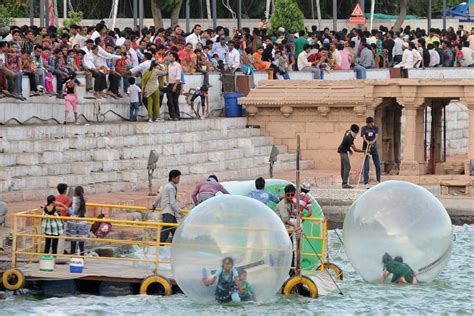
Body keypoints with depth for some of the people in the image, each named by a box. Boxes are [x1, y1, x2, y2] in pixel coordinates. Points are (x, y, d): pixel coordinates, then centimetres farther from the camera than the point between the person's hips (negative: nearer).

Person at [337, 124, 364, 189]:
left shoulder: (348, 132, -1)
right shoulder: (349, 138, -29)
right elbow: (355, 149, -28)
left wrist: (349, 149, 15)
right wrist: (364, 151, -25)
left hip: (342, 151, 10)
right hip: (343, 152, -10)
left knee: (343, 167, 12)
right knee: (347, 167, -14)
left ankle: (344, 183, 16)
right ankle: (345, 183, -19)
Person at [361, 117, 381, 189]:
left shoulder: (375, 128, 5)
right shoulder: (364, 128, 0)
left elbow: (376, 136, -9)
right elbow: (363, 137, -12)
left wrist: (373, 141, -30)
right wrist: (367, 142, -34)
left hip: (374, 147, 2)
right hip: (366, 148, -2)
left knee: (378, 165, 7)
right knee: (366, 166, -6)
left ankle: (379, 180, 23)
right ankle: (366, 182, -5)